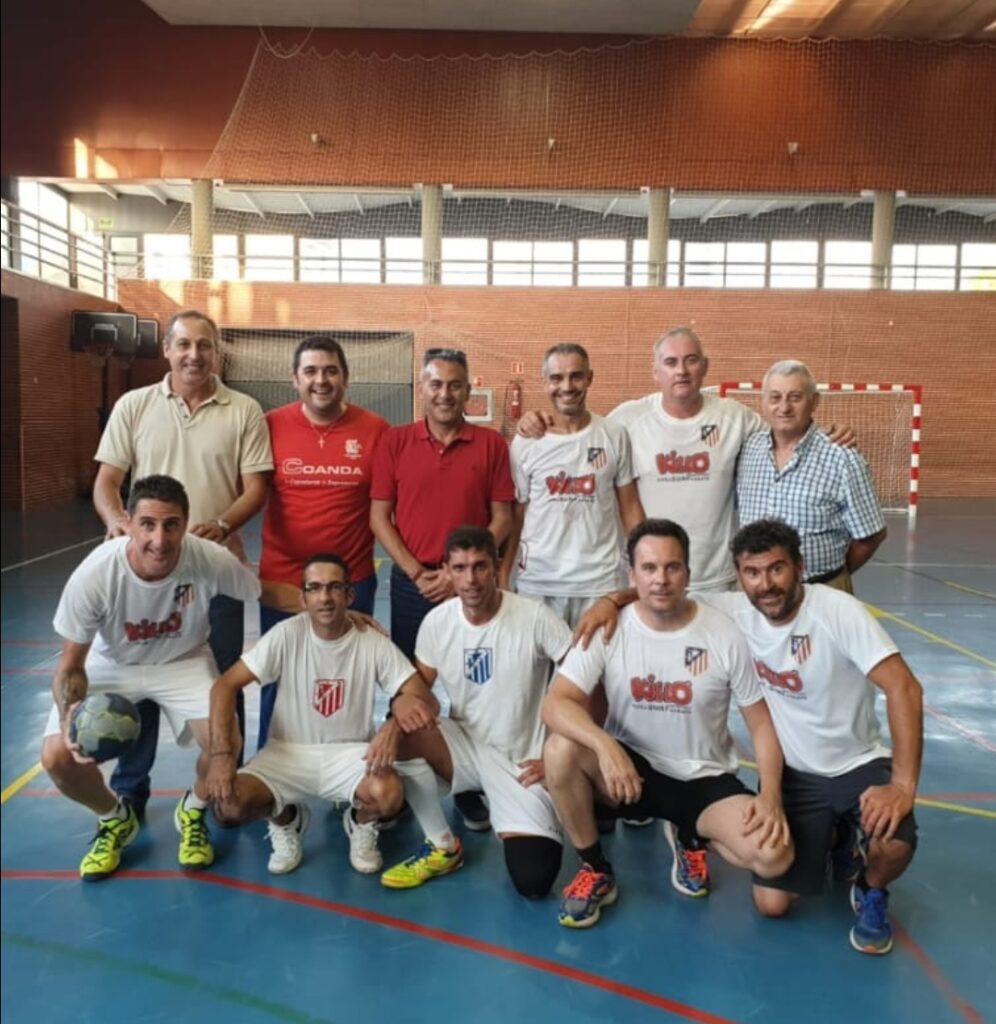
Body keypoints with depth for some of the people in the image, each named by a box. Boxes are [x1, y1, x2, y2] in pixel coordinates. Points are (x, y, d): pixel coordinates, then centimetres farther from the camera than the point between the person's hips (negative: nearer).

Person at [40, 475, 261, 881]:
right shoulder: (93, 575, -32)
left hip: (183, 661, 0)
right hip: (110, 665, 1)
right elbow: (71, 665, -18)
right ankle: (115, 818, 17)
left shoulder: (211, 560, -33)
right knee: (58, 756, -18)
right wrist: (71, 715, -38)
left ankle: (193, 813, 14)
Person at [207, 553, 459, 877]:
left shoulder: (374, 644, -11)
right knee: (228, 805, -25)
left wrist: (395, 724, -35)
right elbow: (225, 685, -13)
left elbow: (427, 702, -13)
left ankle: (360, 823, 8)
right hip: (288, 752, 1)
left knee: (389, 794, -32)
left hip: (349, 752, 0)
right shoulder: (287, 635, -12)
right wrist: (221, 752, -25)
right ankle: (286, 820, 12)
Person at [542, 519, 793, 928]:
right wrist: (605, 746, -39)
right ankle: (596, 870, -5)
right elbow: (556, 704, -21)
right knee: (560, 749, -30)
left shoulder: (725, 636, -11)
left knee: (774, 855, -25)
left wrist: (771, 797, -19)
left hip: (704, 778, 0)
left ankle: (689, 838, 11)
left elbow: (761, 724, -4)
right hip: (630, 766, 0)